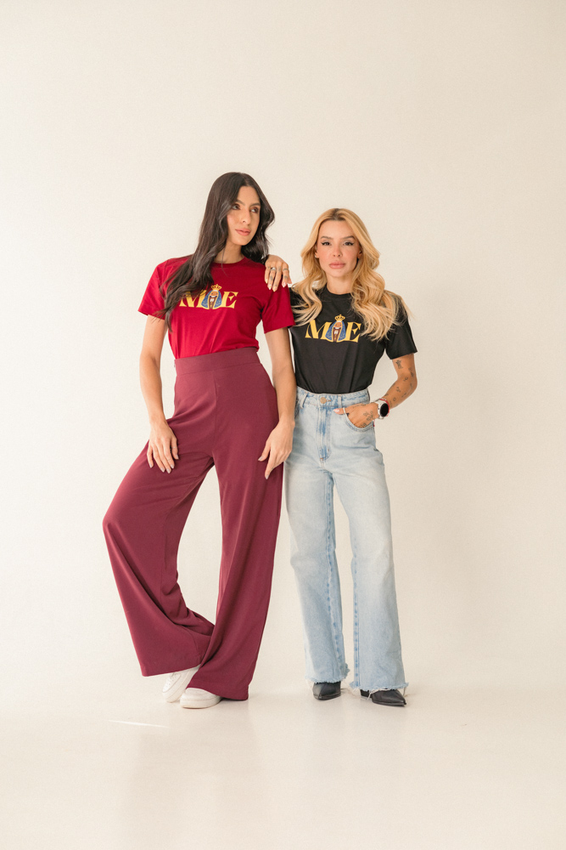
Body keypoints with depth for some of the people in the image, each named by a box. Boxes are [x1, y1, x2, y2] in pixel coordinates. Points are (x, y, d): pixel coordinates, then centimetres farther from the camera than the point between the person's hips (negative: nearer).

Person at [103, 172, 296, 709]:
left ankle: (223, 673, 10)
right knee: (127, 519, -10)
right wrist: (157, 422, -1)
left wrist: (285, 423, -8)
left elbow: (283, 361, 6)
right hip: (188, 411, 3)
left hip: (248, 406, -2)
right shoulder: (170, 275, 15)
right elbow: (148, 356, 12)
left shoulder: (265, 278, 10)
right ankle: (184, 646, 2)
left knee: (245, 538, -2)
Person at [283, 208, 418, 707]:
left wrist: (379, 407, -7)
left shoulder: (385, 309, 4)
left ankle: (379, 675, -1)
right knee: (310, 550, 3)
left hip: (354, 431, -1)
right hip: (303, 427, 1)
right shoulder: (297, 301, 6)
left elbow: (408, 376, 11)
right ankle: (326, 669, 14)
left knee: (375, 548, -10)